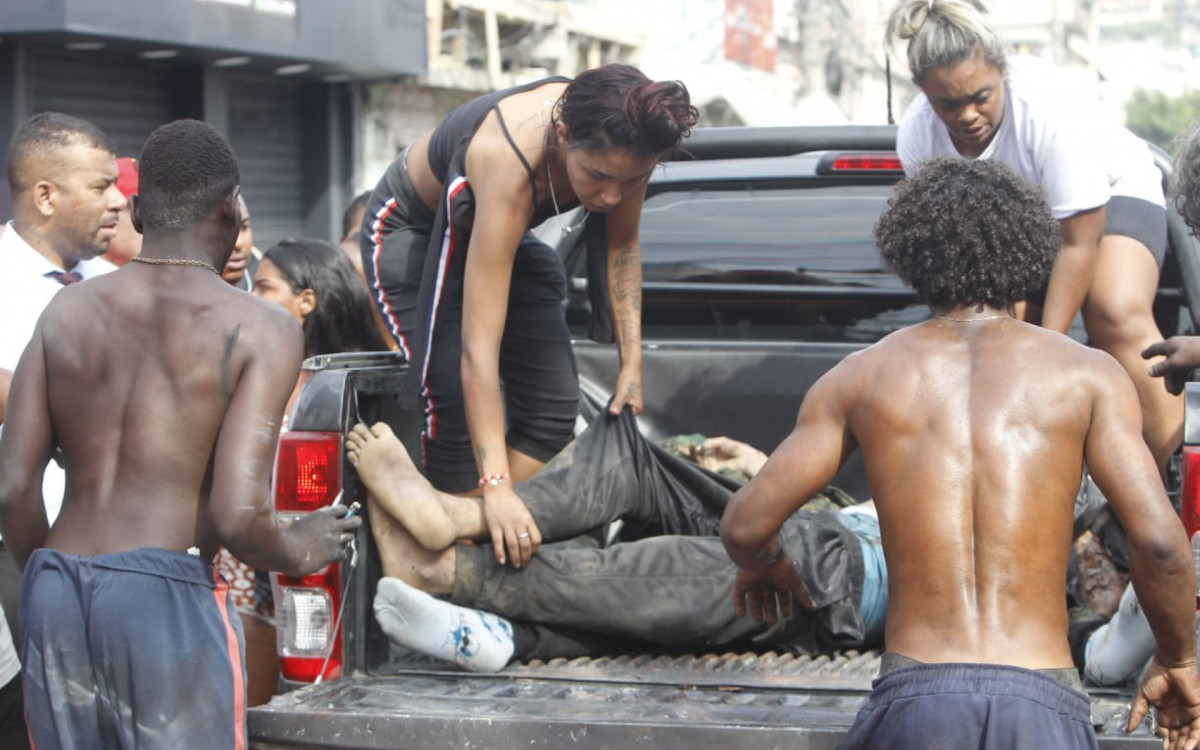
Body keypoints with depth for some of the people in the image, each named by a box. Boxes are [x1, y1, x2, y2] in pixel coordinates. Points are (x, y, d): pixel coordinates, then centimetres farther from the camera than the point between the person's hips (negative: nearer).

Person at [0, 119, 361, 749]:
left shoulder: (67, 311, 11)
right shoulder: (260, 330, -2)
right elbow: (237, 515, -12)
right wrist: (300, 553, 8)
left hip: (54, 594, 5)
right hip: (167, 595, -5)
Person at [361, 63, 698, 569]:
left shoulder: (620, 142, -28)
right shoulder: (509, 161, -44)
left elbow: (620, 244, -5)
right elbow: (479, 347, -47)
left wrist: (631, 361, -11)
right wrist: (496, 487, -52)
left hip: (505, 232, 6)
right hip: (412, 232, -6)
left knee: (555, 403, -5)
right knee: (458, 404, -22)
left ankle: (502, 543, 0)